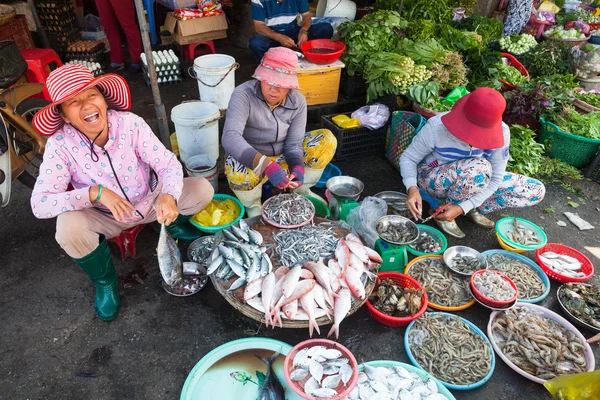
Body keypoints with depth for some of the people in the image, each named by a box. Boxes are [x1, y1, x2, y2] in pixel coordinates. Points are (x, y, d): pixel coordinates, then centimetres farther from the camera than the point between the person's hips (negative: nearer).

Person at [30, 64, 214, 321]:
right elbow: (39, 204, -25)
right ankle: (104, 281, 1)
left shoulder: (130, 123, -22)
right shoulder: (60, 145, -22)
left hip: (151, 201, 1)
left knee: (202, 189, -19)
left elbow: (169, 164, -23)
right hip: (106, 217, 0)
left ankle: (172, 223, 17)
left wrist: (169, 196, -45)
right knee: (68, 228, -31)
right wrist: (94, 193, -40)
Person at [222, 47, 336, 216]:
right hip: (251, 161, -3)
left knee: (327, 139, -14)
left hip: (283, 158, 4)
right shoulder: (243, 95, -26)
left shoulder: (298, 101, -12)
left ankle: (301, 190, 6)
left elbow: (293, 143, -10)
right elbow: (230, 137, -40)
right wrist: (266, 164, -53)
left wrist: (297, 167, -33)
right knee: (237, 169, -40)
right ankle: (252, 204, -4)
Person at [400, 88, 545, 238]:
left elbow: (495, 179, -15)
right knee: (479, 168, -37)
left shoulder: (501, 133, -23)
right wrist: (412, 188, -38)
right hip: (433, 179, -4)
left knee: (536, 191, -5)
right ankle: (442, 211, -12)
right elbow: (408, 158, -19)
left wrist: (463, 207, -27)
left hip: (469, 180, 4)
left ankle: (472, 208, 3)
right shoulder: (437, 127, -30)